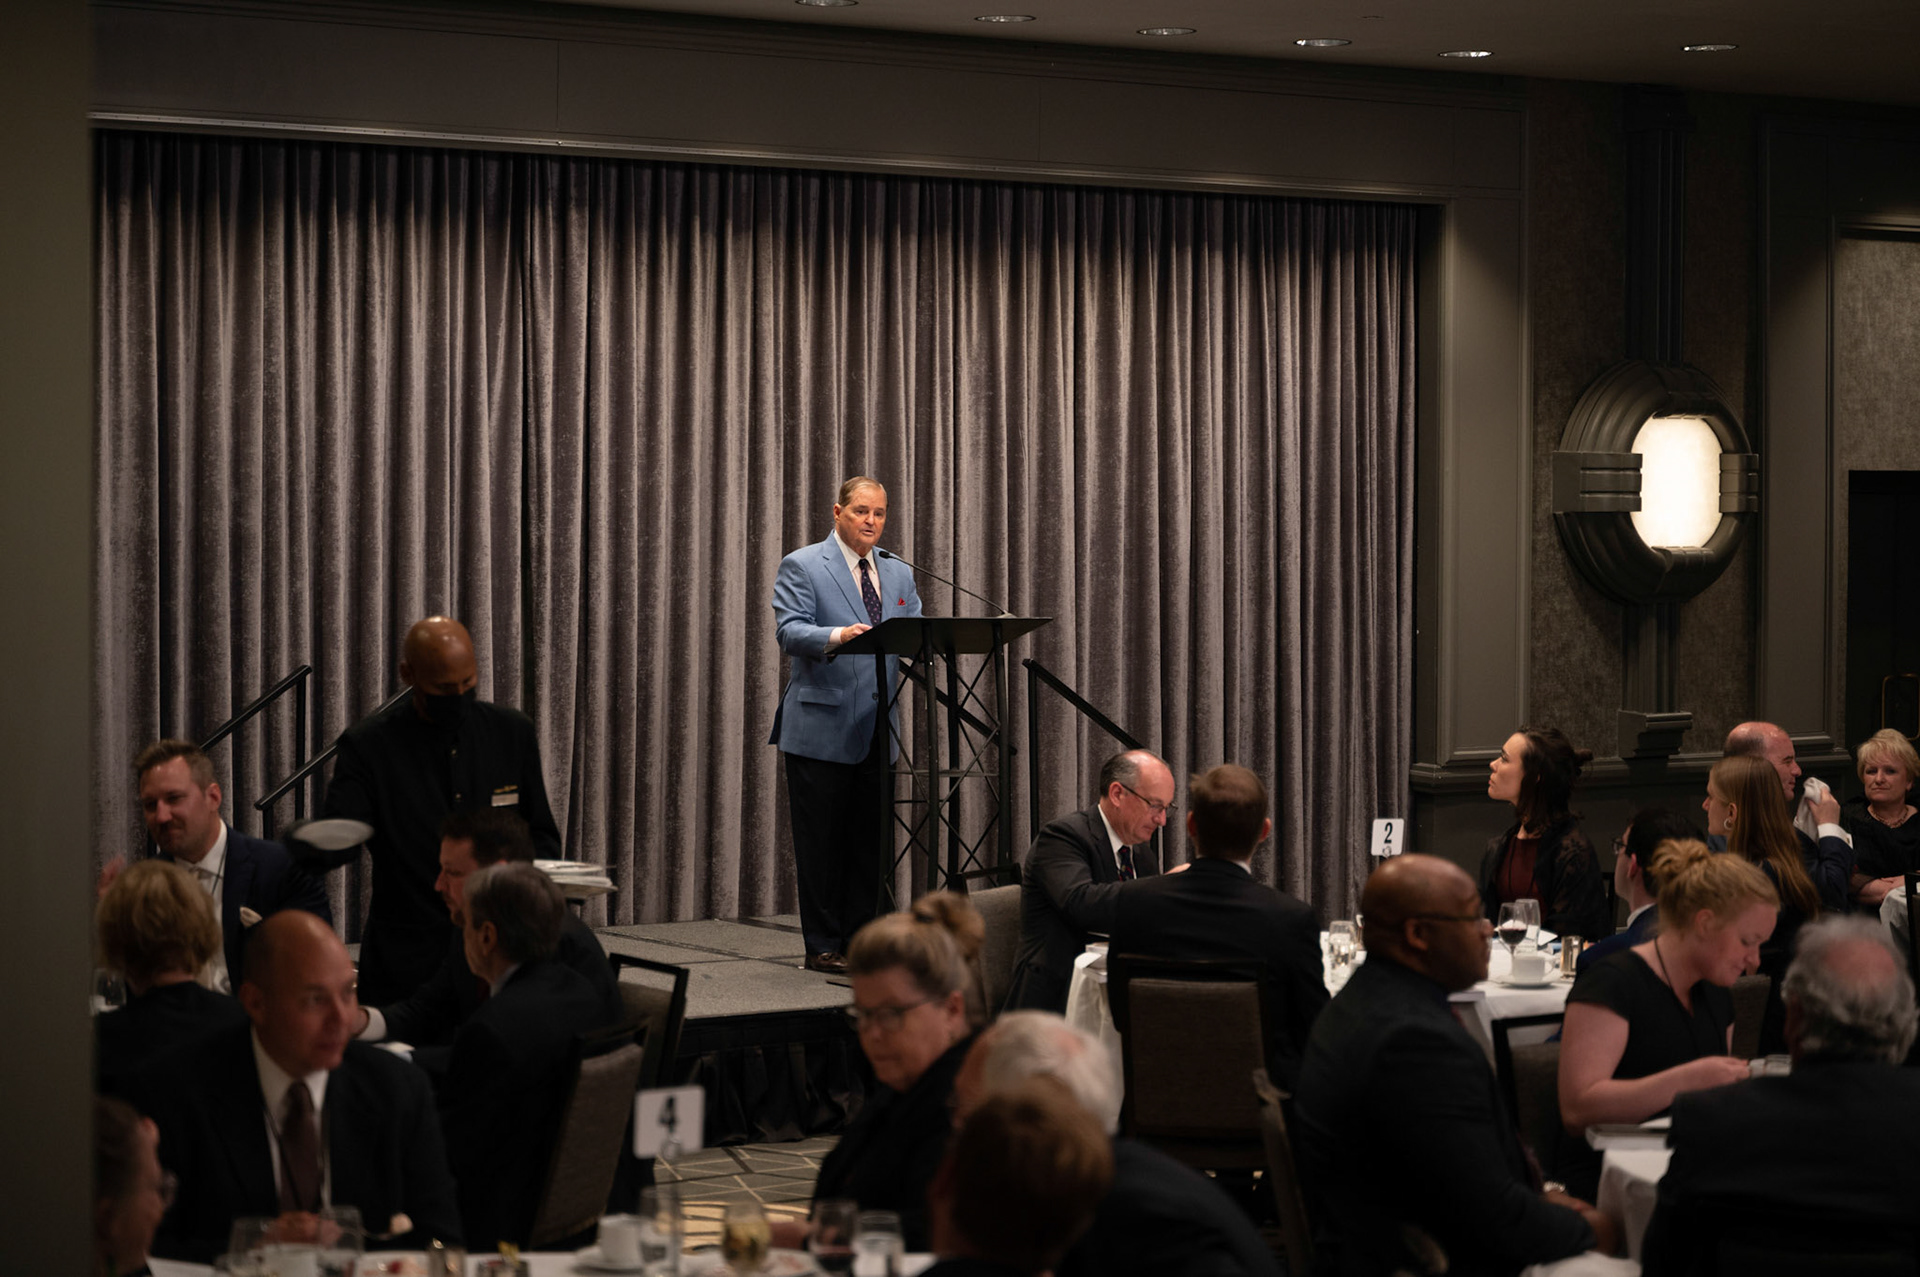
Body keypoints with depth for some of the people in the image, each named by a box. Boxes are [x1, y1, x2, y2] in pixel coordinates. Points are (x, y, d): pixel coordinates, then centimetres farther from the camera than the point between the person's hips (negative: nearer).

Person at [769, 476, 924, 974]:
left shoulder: (898, 573, 16)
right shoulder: (801, 567, -2)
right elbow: (789, 630, -15)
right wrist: (836, 636, -33)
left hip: (877, 728, 6)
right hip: (821, 726, -6)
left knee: (873, 841, 7)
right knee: (821, 842, -1)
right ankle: (823, 946, 5)